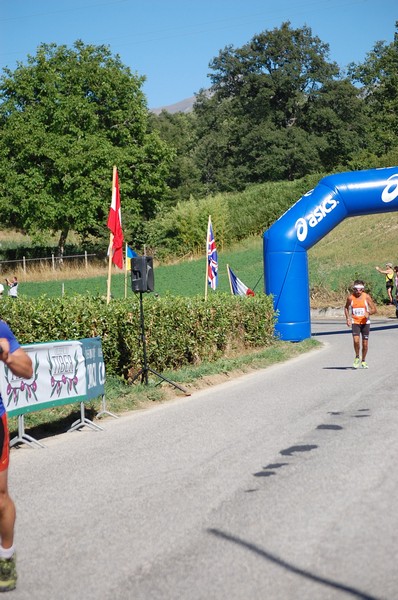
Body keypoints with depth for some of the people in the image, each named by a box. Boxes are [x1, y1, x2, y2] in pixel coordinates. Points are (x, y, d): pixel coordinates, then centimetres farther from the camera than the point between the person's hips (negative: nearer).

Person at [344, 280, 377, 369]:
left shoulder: (366, 297, -6)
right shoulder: (350, 297, -3)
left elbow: (374, 309, -2)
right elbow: (346, 308, 14)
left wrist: (368, 313, -23)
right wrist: (348, 319, 2)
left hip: (365, 322, 0)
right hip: (355, 322, 0)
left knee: (365, 343, 5)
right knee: (356, 340, -18)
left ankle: (363, 361, 25)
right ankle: (357, 357, 7)